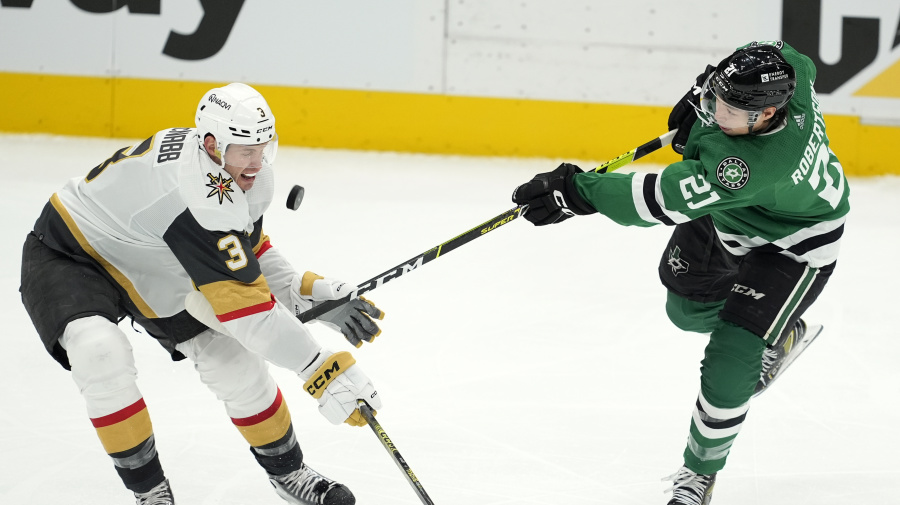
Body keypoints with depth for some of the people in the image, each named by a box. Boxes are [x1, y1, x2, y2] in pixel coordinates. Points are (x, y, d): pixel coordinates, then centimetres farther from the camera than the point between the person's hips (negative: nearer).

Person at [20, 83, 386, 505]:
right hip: (67, 258, -8)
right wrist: (322, 370, -40)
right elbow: (246, 307, -41)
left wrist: (315, 294, -8)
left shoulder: (245, 171, -12)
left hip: (153, 270, 8)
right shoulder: (196, 198, -41)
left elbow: (250, 250, 6)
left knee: (234, 359, 1)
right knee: (102, 355, -34)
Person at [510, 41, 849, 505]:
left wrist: (577, 190, -43)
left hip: (795, 244, -9)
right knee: (688, 307, 21)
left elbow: (664, 200, -46)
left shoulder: (758, 164, -46)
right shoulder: (777, 65, -26)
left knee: (729, 361, -13)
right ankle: (778, 333, 50)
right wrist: (700, 93, -5)